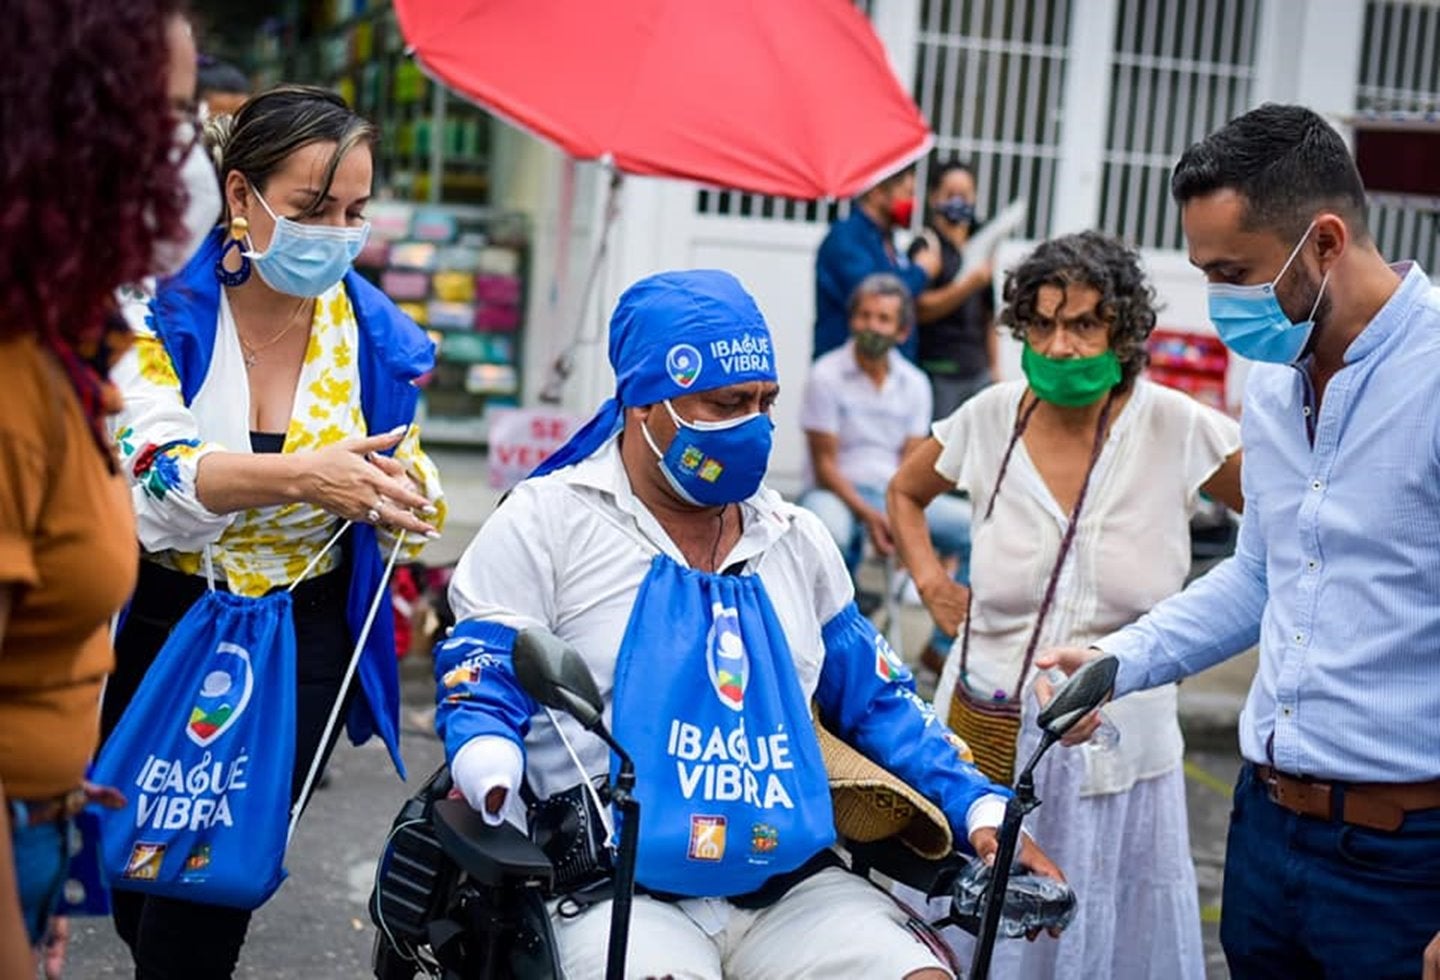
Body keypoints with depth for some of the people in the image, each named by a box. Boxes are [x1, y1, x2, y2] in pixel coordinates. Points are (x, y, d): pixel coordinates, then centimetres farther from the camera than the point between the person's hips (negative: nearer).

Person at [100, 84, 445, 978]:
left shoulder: (376, 336, -4)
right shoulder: (159, 306, -11)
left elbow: (411, 509, 3)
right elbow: (146, 470, -24)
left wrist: (396, 496, -21)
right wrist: (301, 476, -38)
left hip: (301, 644, 0)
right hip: (156, 626, 0)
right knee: (139, 887, 16)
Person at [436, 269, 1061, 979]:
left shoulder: (798, 540, 17)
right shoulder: (544, 525, 1)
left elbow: (874, 700, 23)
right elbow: (479, 688, -3)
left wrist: (980, 809, 13)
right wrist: (493, 786, -25)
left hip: (794, 888, 5)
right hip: (619, 892, -4)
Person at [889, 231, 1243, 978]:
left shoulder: (1176, 427, -11)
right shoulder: (990, 417, -3)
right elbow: (905, 493, 17)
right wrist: (931, 585, 5)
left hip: (1112, 753, -2)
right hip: (987, 742, 2)